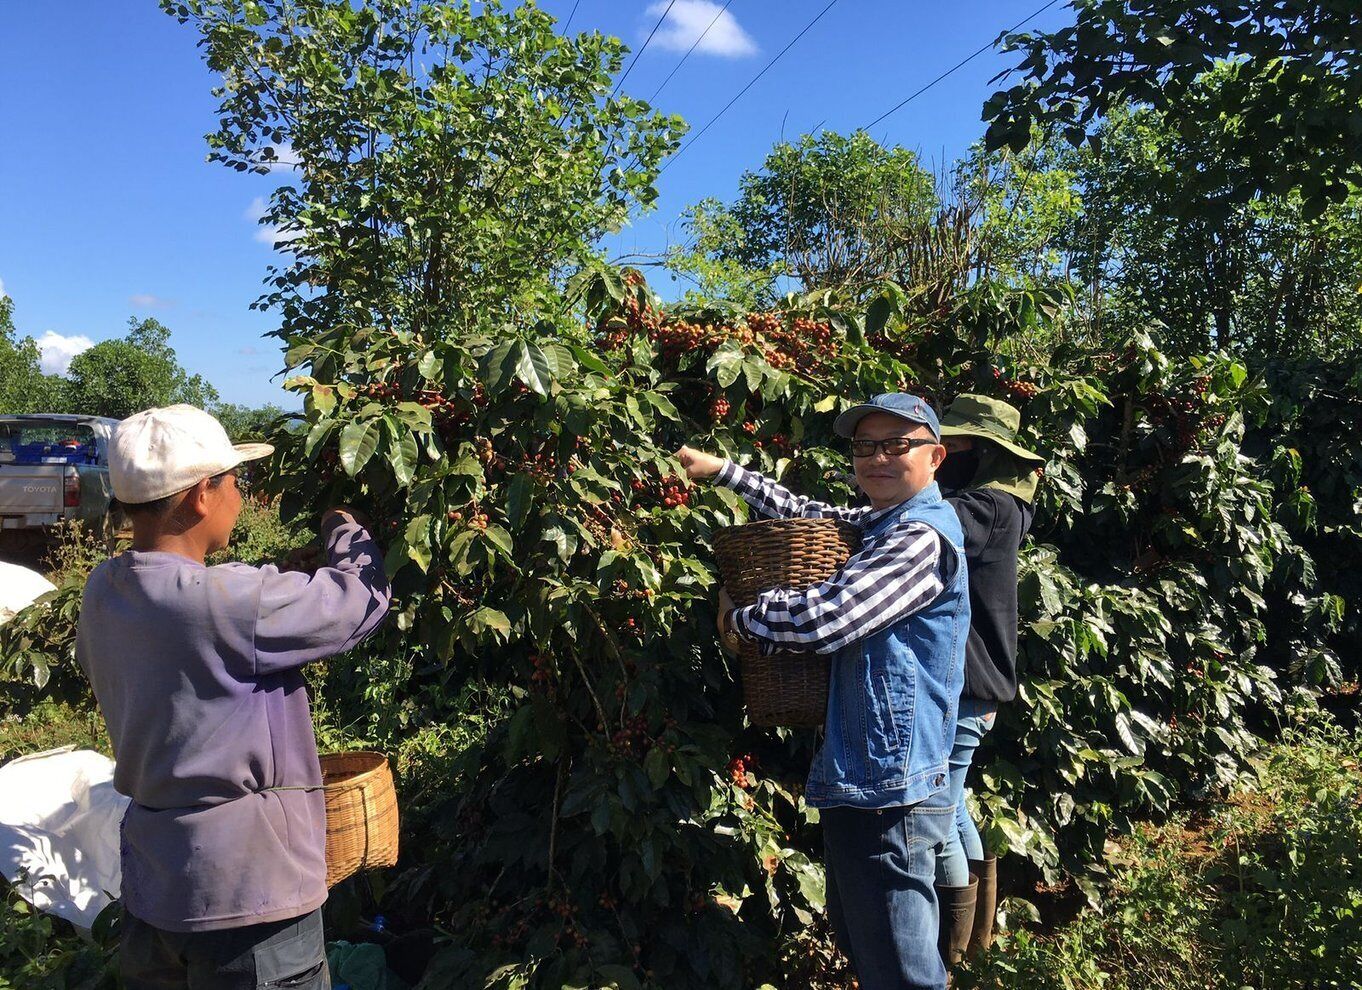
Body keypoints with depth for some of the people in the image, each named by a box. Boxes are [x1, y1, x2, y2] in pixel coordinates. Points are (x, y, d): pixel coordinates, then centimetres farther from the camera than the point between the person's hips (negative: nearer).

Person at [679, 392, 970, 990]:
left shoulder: (923, 537, -16)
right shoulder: (880, 523, 14)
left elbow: (823, 618, -25)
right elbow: (806, 513, 27)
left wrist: (738, 619, -8)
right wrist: (721, 469, 23)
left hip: (887, 790, -10)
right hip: (858, 780, 10)